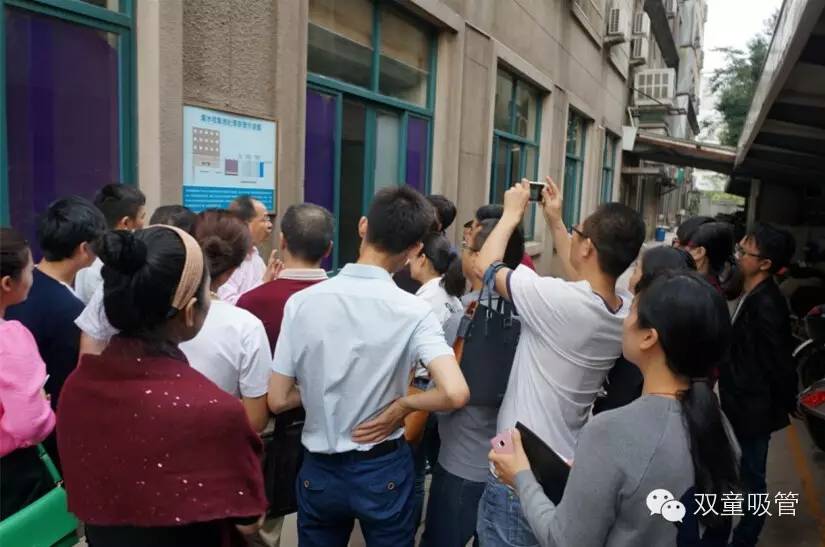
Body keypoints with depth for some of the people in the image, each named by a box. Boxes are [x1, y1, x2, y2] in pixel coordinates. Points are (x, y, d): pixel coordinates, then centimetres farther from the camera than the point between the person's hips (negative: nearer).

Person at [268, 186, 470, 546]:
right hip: (383, 471, -1)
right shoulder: (413, 311, -17)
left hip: (319, 470, 2)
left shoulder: (302, 302, -13)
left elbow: (277, 400, -7)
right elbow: (455, 393, -28)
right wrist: (402, 404, -11)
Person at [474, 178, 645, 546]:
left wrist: (512, 212, 3)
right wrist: (555, 221, 17)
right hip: (569, 465, 7)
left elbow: (486, 265, -12)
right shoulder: (627, 311, -7)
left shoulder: (556, 299, -28)